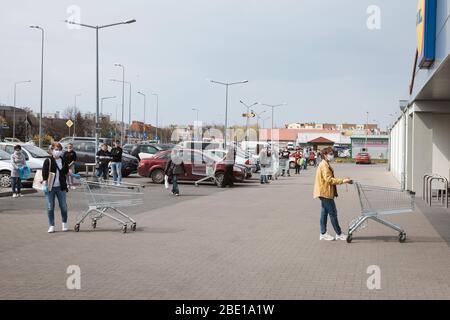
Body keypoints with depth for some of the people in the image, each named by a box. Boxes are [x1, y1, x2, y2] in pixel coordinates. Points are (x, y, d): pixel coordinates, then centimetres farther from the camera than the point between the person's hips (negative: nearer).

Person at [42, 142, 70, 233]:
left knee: (63, 206, 5)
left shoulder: (63, 161, 9)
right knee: (50, 207, 2)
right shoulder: (48, 161, -3)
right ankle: (51, 226, 11)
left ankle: (64, 224, 24)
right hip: (50, 187, -3)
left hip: (61, 187, 3)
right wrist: (45, 182, -18)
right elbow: (44, 173, -8)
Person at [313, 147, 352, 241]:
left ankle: (323, 234, 15)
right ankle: (339, 234, 1)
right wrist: (342, 181, -26)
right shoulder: (324, 166, -15)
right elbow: (329, 179, -23)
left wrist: (342, 180, 15)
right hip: (326, 192, -11)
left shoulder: (325, 165, 18)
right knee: (333, 213, -5)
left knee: (324, 213, 11)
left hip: (324, 193, 11)